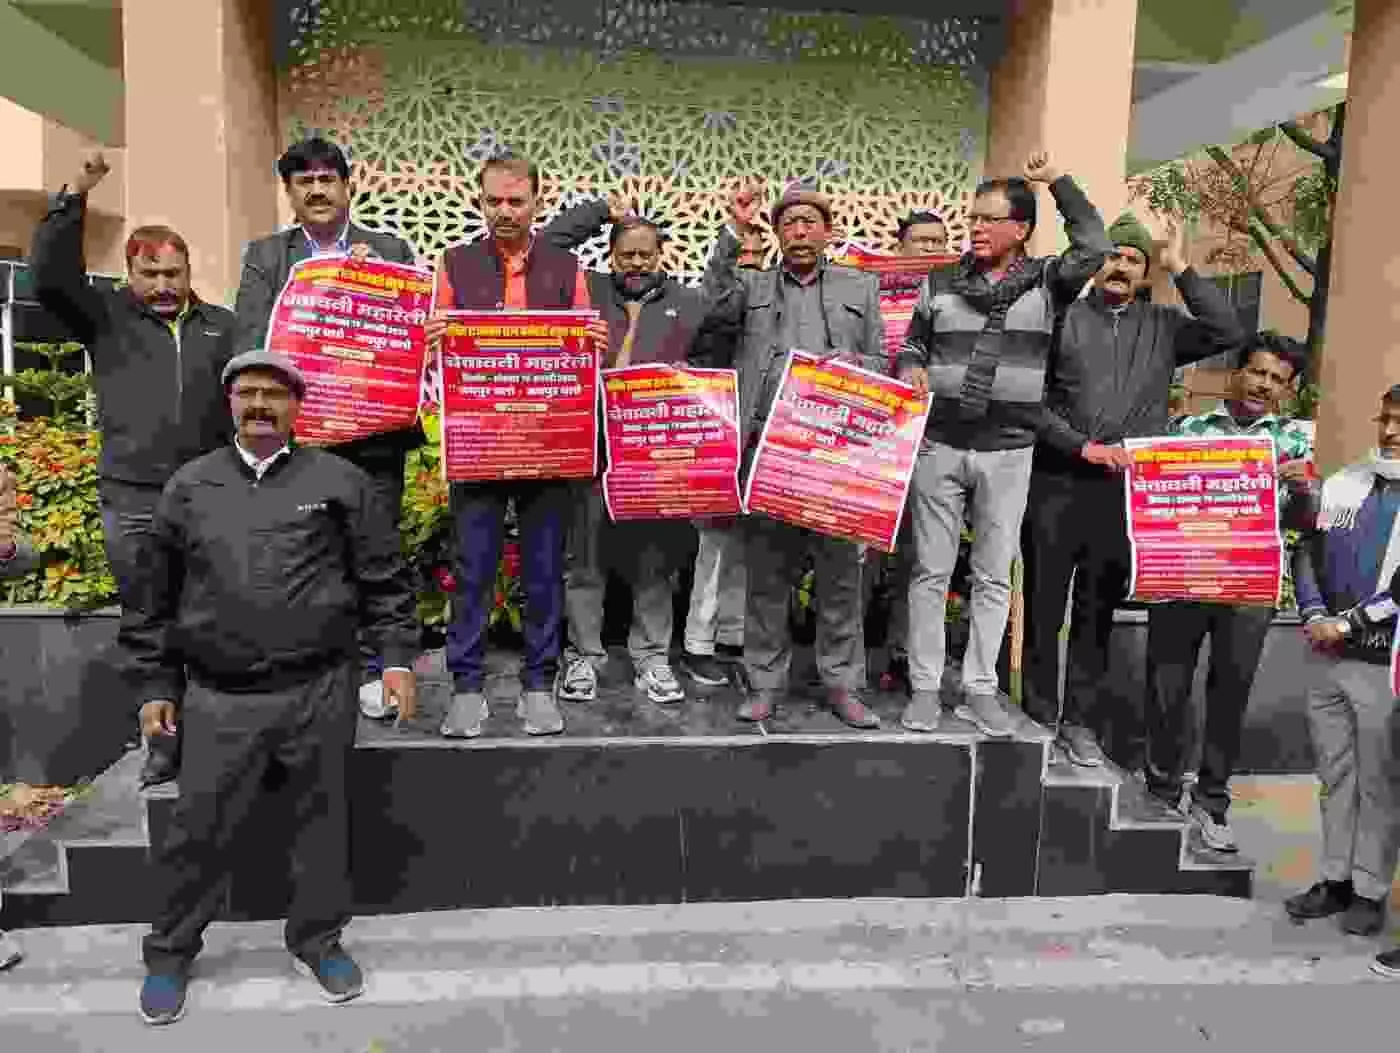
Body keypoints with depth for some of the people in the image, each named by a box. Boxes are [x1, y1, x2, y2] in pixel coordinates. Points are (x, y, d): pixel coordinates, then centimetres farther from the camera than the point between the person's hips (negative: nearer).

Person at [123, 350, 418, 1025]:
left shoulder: (339, 481, 2)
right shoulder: (188, 488, 8)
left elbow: (384, 578, 3)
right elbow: (158, 596, 13)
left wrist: (397, 657, -3)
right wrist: (157, 684, 11)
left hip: (320, 690, -1)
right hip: (219, 697, 1)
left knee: (322, 818, 10)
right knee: (200, 828, 7)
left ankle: (317, 939, 31)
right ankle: (169, 951, 30)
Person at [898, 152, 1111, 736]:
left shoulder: (1046, 282, 3)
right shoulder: (940, 283, 7)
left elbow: (1095, 246, -13)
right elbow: (912, 346, 15)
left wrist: (1055, 178, -6)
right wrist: (911, 371, -8)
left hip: (1008, 453, 0)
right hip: (939, 447, 1)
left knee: (993, 577, 7)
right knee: (931, 572, 4)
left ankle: (979, 689, 18)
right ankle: (925, 687, 14)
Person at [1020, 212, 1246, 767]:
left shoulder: (1163, 326, 13)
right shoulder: (1062, 317, 3)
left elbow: (1228, 333, 0)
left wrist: (1182, 270, 0)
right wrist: (1083, 447, -11)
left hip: (1124, 490, 3)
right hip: (1056, 482, -2)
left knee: (1098, 611, 9)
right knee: (1044, 607, 4)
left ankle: (1078, 720, 19)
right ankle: (1038, 716, 16)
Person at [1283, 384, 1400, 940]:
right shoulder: (1342, 483, 7)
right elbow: (1306, 553, 7)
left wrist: (1346, 623, -14)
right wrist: (1314, 614, -7)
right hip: (1325, 658, 4)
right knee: (1334, 774, 13)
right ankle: (1335, 878, 25)